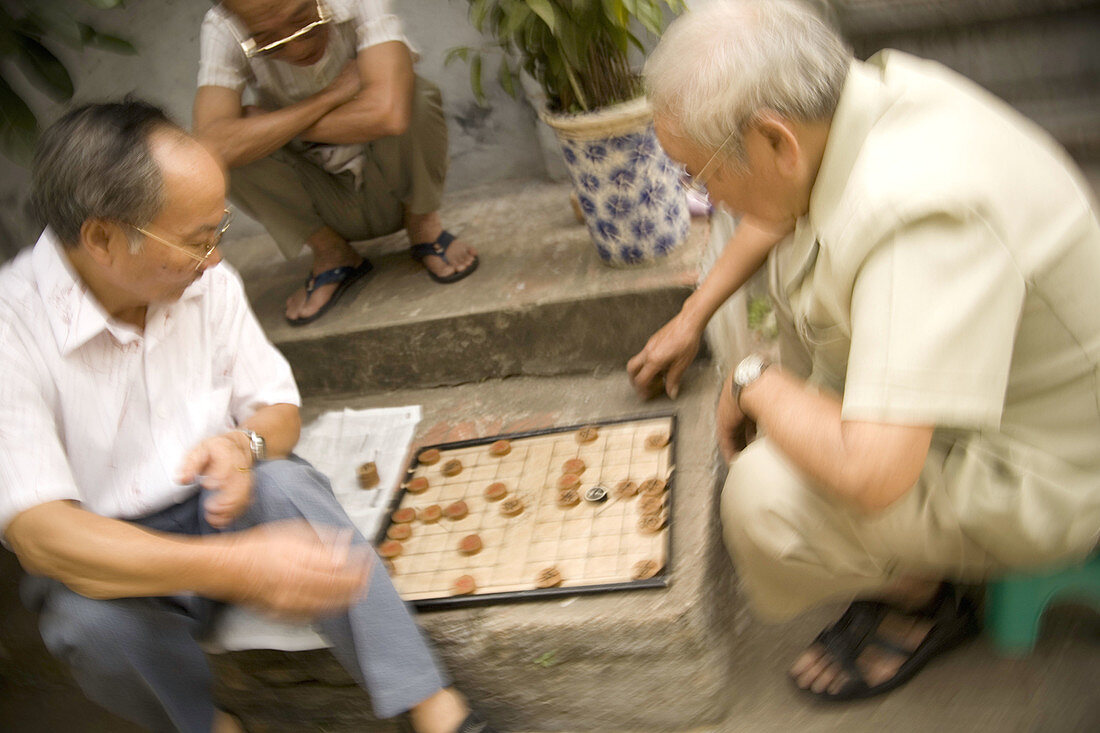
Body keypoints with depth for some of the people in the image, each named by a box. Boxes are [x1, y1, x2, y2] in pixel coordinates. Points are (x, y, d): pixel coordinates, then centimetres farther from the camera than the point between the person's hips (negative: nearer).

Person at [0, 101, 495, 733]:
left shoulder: (205, 279, -6)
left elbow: (278, 405, 4)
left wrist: (245, 443, -23)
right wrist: (235, 567, -43)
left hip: (220, 511, 3)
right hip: (112, 556, -2)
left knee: (284, 482, -29)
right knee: (93, 619, -35)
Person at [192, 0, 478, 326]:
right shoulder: (222, 30, -20)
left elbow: (389, 113, -41)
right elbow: (213, 147, -34)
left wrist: (273, 124, -27)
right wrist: (331, 95, -29)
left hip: (394, 186, -2)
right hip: (328, 203, 2)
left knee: (416, 93, -30)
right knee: (241, 147, -25)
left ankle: (422, 223, -1)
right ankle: (331, 253, 0)